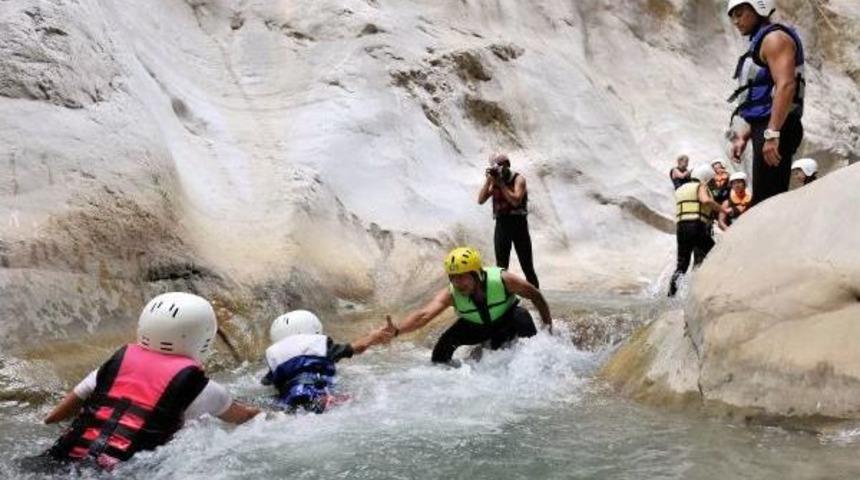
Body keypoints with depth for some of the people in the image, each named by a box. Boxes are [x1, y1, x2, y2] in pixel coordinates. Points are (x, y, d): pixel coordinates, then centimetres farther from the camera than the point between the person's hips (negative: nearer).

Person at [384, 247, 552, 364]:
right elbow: (424, 314, -48)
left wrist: (548, 325, -14)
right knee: (444, 345, -18)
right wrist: (397, 330, -65)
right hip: (475, 326, 2)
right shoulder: (450, 294, -33)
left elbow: (535, 295, -19)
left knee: (521, 316, -33)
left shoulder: (502, 280, -35)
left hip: (506, 321, -2)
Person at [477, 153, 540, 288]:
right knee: (501, 266, 5)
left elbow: (516, 201, -21)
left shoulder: (518, 179, -5)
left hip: (518, 223, -3)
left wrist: (501, 184, -19)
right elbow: (481, 200, -5)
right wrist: (488, 181, -11)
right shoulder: (494, 182, 6)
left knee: (527, 265, 2)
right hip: (501, 225, 4)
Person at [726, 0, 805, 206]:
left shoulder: (774, 38, -7)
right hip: (767, 129, 10)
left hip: (776, 130, -10)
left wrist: (772, 134, -28)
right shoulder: (760, 42, 24)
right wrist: (744, 136, 23)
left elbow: (786, 86, -21)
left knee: (767, 202, -13)